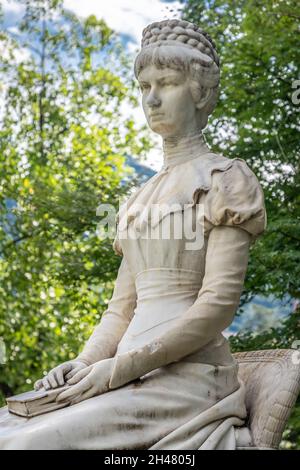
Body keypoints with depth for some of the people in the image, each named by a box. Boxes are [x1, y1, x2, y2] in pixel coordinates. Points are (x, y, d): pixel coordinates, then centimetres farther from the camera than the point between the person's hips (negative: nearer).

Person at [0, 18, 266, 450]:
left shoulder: (225, 182, 1)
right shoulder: (140, 199, 22)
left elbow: (219, 304, -10)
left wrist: (124, 366, -16)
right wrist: (83, 364, 0)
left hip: (188, 374, -6)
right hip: (135, 378, 7)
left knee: (35, 441, -27)